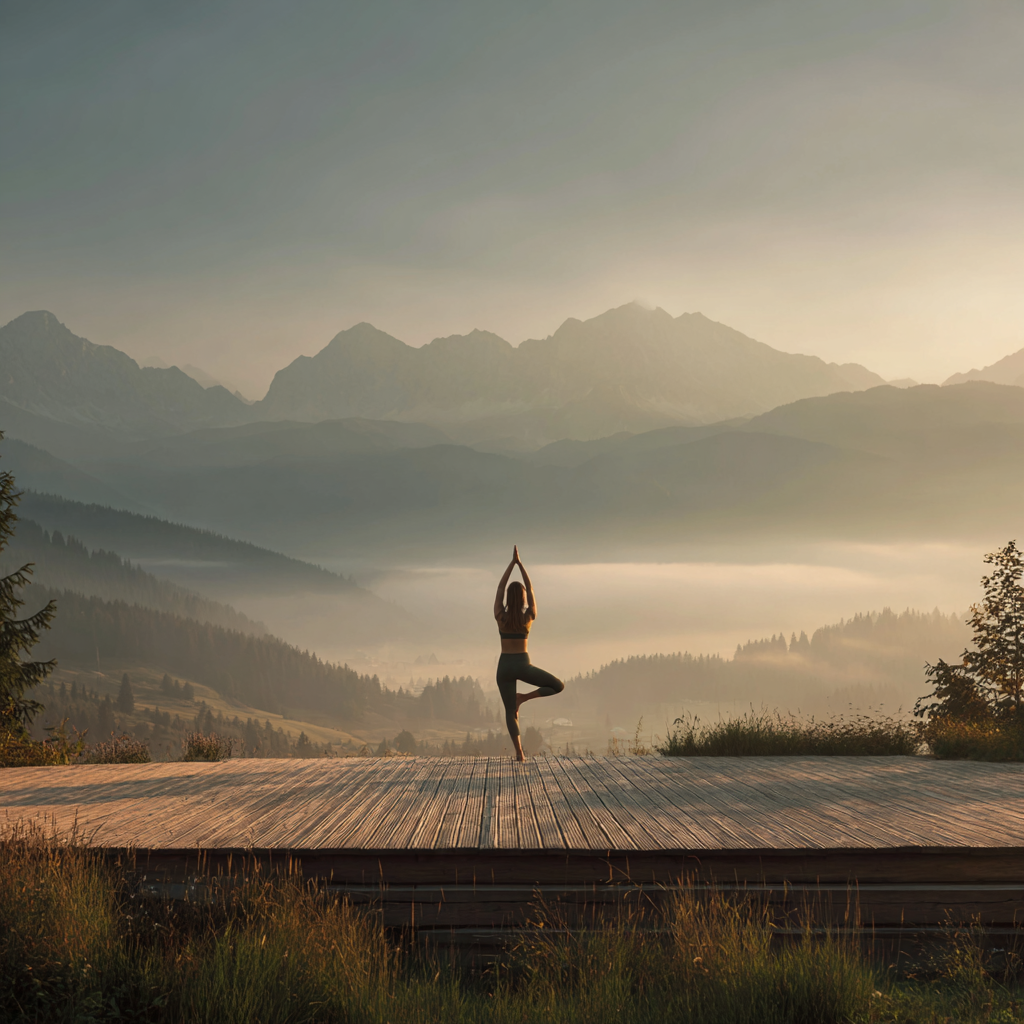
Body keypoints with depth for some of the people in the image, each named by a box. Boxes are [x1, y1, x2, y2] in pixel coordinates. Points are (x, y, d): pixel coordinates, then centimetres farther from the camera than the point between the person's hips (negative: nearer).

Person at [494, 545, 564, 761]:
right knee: (559, 686, 11)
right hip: (523, 665, -2)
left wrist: (512, 562, 2)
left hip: (504, 666, 2)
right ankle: (523, 697, -5)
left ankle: (519, 752, -9)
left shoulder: (500, 617, -7)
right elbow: (530, 588, 0)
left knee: (510, 711, 5)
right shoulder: (529, 616, -7)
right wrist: (520, 563, 2)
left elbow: (500, 588, 1)